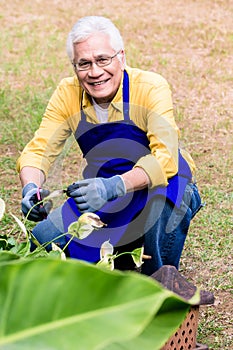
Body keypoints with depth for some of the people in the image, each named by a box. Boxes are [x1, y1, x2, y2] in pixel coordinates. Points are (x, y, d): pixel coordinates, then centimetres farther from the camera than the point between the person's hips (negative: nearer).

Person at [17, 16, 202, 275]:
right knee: (43, 240, -14)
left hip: (165, 194, -4)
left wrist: (114, 186, -48)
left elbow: (166, 158, -31)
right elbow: (38, 150, -8)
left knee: (165, 190, -38)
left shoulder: (151, 88, -21)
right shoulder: (68, 94, -8)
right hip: (105, 199, 4)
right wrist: (31, 188, -31)